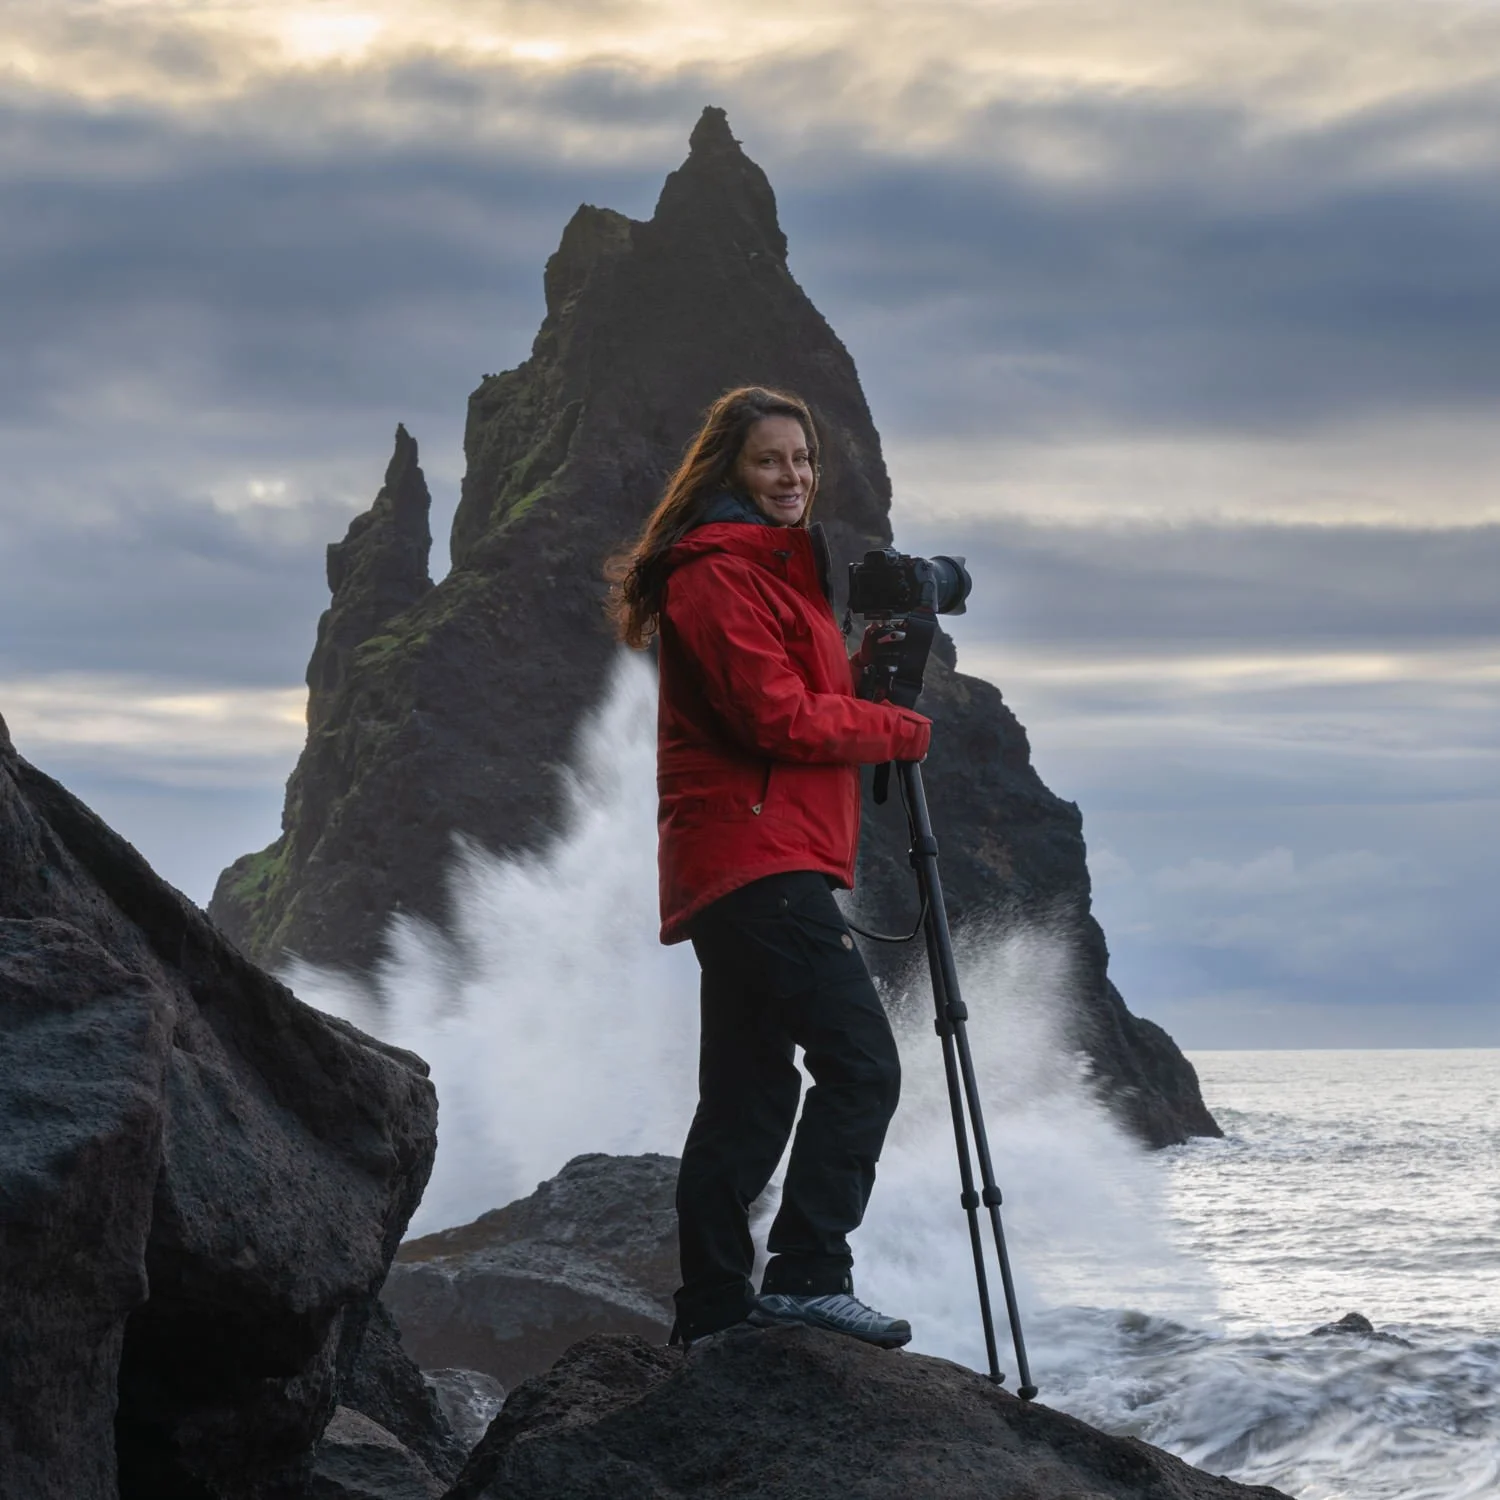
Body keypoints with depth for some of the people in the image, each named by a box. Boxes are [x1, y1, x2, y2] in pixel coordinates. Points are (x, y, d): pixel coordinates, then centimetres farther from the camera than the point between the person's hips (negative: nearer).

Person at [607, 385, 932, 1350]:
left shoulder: (776, 567, 24)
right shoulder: (718, 574, -9)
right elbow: (778, 718, -17)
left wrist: (864, 666, 6)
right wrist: (900, 729, -6)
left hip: (733, 871, 11)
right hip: (761, 859, -11)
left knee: (749, 1090, 10)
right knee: (862, 1063, -16)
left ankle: (714, 1305, 14)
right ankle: (808, 1274, -17)